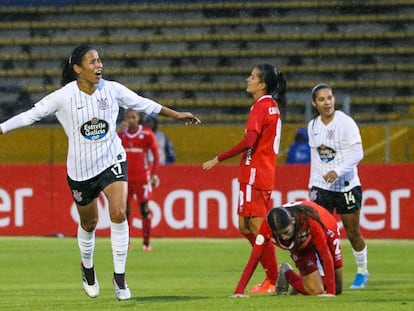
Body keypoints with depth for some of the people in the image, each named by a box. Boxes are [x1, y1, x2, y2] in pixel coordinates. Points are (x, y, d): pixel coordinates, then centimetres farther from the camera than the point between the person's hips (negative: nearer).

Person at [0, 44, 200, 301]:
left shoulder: (112, 90, -6)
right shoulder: (64, 97, -12)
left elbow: (143, 104, 9)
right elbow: (31, 115, -7)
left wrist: (176, 115, 16)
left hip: (112, 161, 0)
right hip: (80, 168, 0)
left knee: (119, 214, -20)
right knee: (89, 223, 13)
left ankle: (119, 277, -10)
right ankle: (87, 267, 43)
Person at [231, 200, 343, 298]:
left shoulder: (309, 221, -45)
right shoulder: (267, 227, -38)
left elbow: (326, 256, -40)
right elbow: (254, 258, -34)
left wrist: (330, 291, -43)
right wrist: (239, 291, -41)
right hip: (301, 244, 1)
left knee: (337, 289, 2)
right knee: (315, 291, -14)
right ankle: (286, 274, 14)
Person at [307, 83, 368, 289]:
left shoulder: (346, 123, -12)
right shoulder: (312, 126, 5)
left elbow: (357, 153, -16)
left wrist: (338, 171, -27)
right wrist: (312, 183, 12)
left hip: (346, 185, -4)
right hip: (322, 186, 4)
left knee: (353, 233, 7)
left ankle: (362, 272, 28)